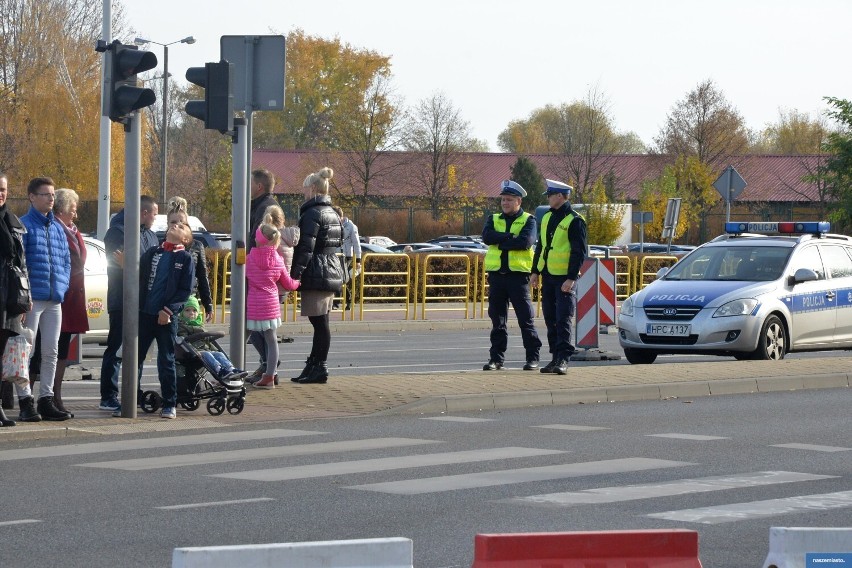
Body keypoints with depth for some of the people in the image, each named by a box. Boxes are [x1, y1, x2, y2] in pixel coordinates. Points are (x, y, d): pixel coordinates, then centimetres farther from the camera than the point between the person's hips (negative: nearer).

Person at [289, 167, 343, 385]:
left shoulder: (312, 214, -12)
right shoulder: (331, 213, 16)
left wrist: (295, 274, -18)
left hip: (316, 275, -9)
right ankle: (313, 366, 16)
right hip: (333, 273, 9)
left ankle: (319, 368, -6)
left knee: (319, 322, -7)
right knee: (321, 323, 11)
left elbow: (306, 247, -18)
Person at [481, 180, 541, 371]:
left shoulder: (528, 220, 3)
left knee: (526, 318, -3)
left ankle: (533, 358, 2)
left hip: (518, 274, -4)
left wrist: (501, 241, -8)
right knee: (497, 319, 7)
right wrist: (511, 237, -13)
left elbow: (526, 241, -15)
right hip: (496, 274, 4)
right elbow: (487, 236, -6)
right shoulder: (494, 219, 14)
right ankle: (496, 358, 11)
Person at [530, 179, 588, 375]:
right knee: (551, 319, 9)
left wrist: (571, 278, -18)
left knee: (563, 320, -10)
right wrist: (535, 271, 14)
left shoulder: (574, 221, -10)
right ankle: (556, 357, 15)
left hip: (564, 278, -8)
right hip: (547, 276, 8)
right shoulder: (547, 217, 14)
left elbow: (579, 252, -13)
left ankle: (563, 359, -10)